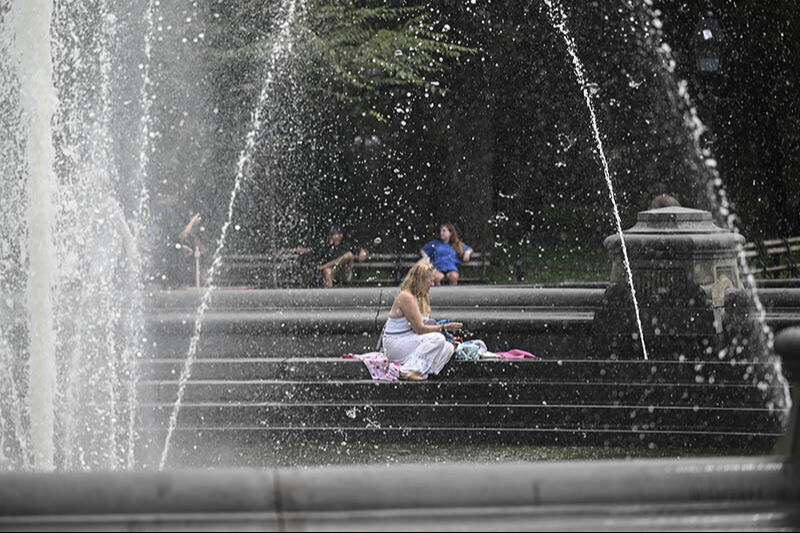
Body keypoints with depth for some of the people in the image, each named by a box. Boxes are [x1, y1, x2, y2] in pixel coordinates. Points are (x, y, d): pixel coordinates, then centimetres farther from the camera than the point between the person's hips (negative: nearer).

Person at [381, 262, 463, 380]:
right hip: (395, 343, -10)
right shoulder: (406, 297, -17)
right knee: (437, 339, -27)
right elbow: (419, 329, -19)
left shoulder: (421, 298, 14)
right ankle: (409, 370, -30)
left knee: (448, 348, -4)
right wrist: (444, 327, -12)